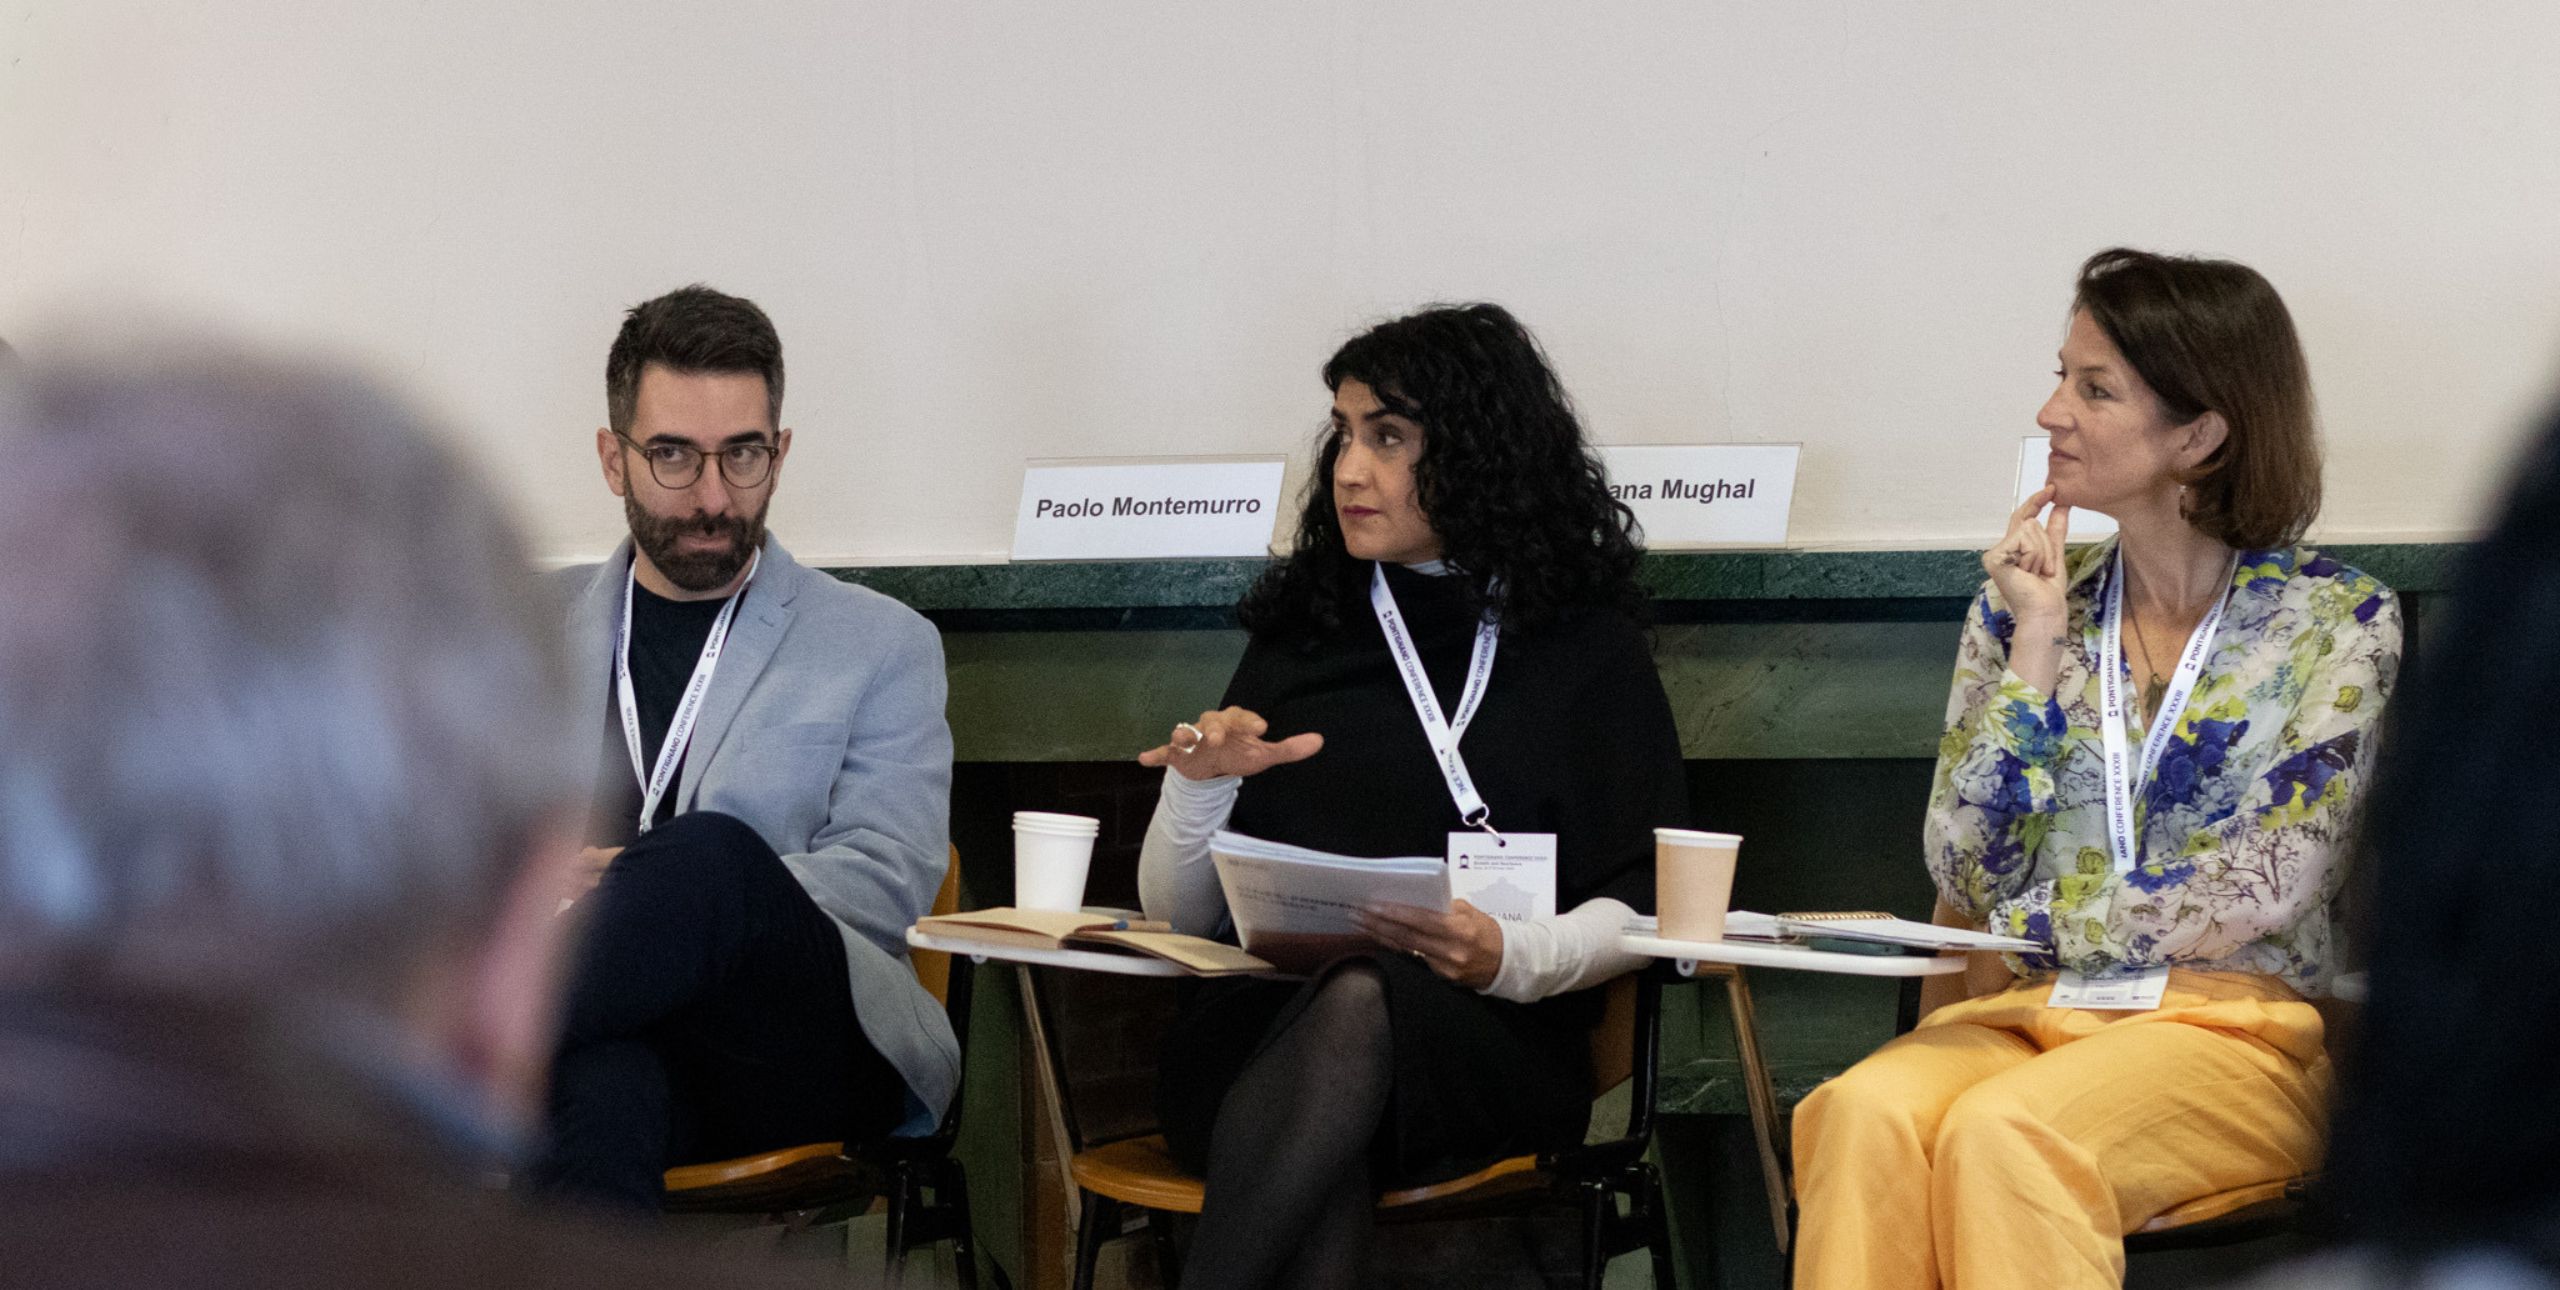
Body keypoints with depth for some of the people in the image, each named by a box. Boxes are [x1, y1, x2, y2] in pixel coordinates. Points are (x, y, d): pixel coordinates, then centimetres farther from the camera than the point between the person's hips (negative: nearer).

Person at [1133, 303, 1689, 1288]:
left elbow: (1644, 903, 4)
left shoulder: (1587, 648, 14)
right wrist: (1199, 784, -1)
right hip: (1261, 1036, 2)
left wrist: (1510, 958, -15)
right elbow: (1176, 916, 19)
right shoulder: (1300, 635, 22)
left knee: (1362, 1007, -39)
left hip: (1488, 1043, -2)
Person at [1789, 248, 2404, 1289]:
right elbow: (1968, 877, 2)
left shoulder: (2337, 620, 1)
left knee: (2004, 1134, -35)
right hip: (2028, 1011, 3)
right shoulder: (2020, 607, 11)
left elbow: (2259, 892, -7)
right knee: (1861, 1114, -32)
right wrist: (2036, 645, -3)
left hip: (2238, 1023, -3)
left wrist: (2040, 924, -2)